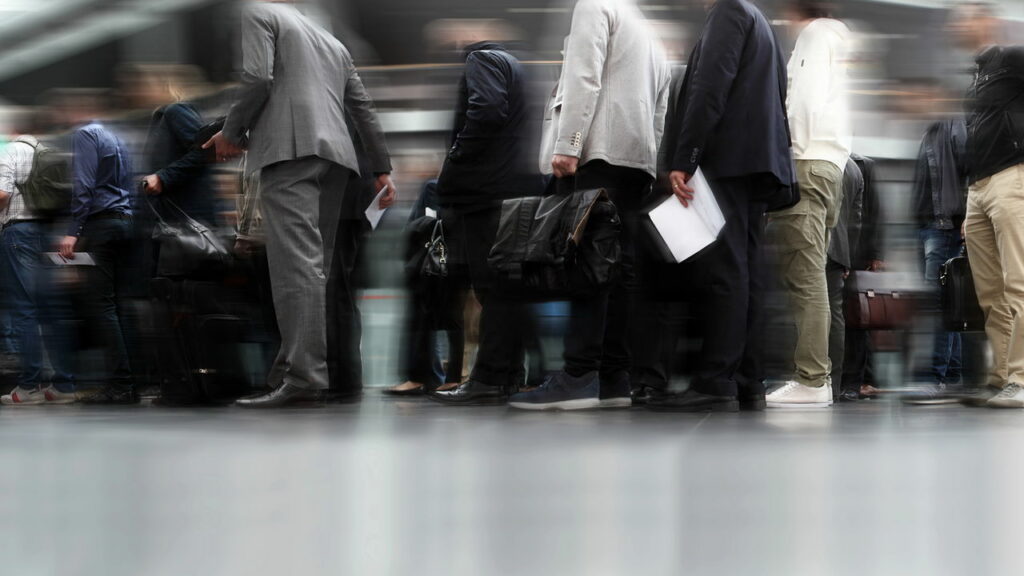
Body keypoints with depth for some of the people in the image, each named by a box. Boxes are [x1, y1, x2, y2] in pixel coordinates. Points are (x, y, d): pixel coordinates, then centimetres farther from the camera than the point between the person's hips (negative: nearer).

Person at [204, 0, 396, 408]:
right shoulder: (332, 42, 30)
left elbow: (257, 79, -7)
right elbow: (363, 109, 26)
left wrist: (231, 133, 4)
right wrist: (382, 169, 26)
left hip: (290, 149, -8)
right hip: (335, 156, 8)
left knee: (297, 261, -16)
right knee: (314, 264, 7)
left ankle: (302, 377, -26)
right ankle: (292, 366, 5)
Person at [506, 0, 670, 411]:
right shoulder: (649, 35, 30)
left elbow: (584, 79, -10)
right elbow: (661, 114, 23)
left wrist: (567, 144, -17)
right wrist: (656, 170, 17)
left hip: (600, 152, -8)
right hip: (639, 159, 8)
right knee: (619, 267, 2)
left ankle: (579, 377, -22)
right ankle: (613, 379, -3)